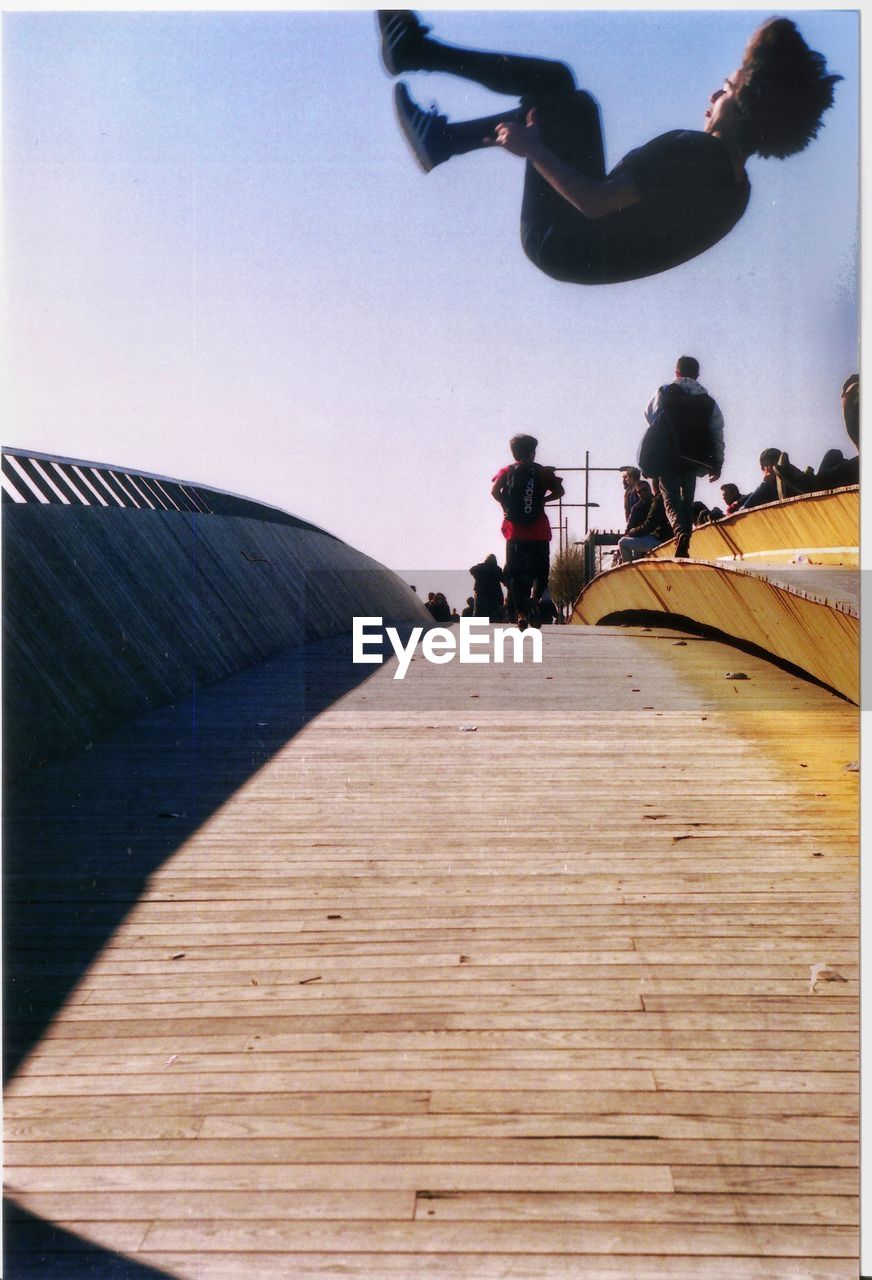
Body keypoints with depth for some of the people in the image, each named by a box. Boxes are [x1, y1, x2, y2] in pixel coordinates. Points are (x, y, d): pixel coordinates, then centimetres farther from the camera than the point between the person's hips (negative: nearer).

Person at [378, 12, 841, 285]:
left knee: (553, 81, -5)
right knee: (573, 103, 22)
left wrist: (534, 149, -17)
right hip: (589, 261, 9)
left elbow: (596, 202, -29)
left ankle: (413, 51, 7)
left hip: (560, 243, -9)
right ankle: (442, 141, 16)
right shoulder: (737, 189, 3)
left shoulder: (693, 150, -24)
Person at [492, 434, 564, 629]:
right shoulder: (543, 471, 5)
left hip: (515, 532, 1)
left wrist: (506, 505, 4)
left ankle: (521, 614, 0)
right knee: (540, 571, 8)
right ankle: (534, 596, -20)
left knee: (515, 574, 6)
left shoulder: (507, 471, 7)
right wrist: (541, 500, 9)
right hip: (539, 533, -1)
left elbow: (494, 491, -10)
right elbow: (559, 491, -2)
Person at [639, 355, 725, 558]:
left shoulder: (664, 393, -1)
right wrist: (717, 464, 10)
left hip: (667, 457, -3)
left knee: (671, 498, -2)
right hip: (693, 459, 3)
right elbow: (717, 433, 5)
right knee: (687, 500, 14)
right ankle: (684, 548, 9)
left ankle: (680, 533, -30)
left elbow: (650, 415, 12)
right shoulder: (708, 402, 7)